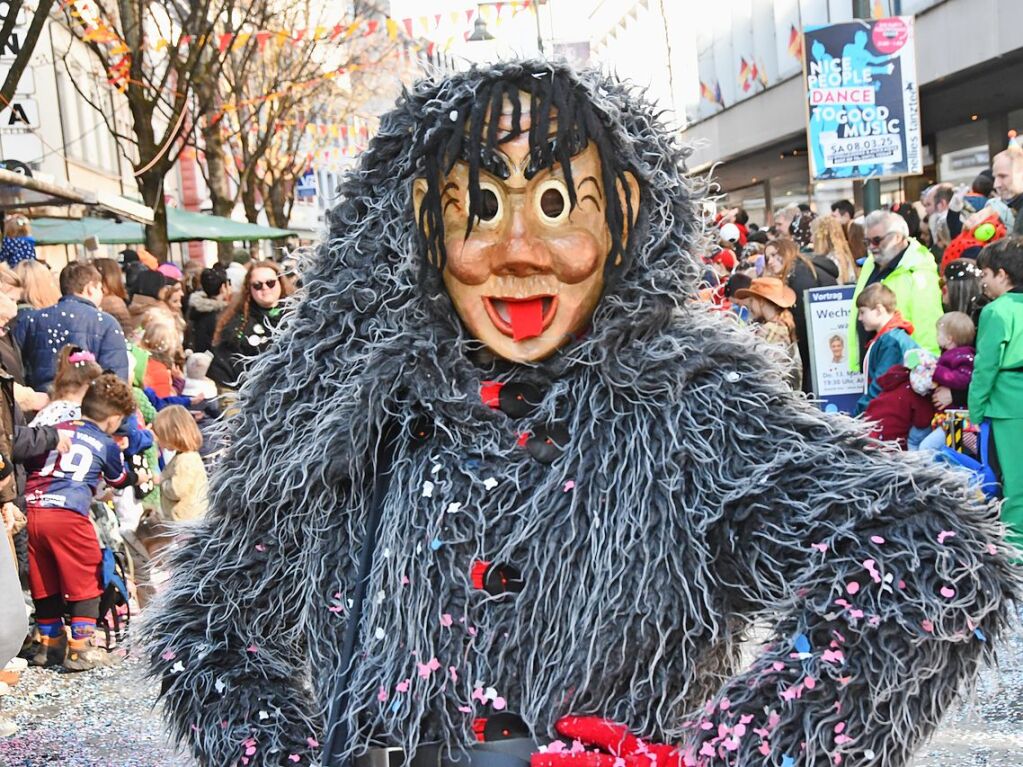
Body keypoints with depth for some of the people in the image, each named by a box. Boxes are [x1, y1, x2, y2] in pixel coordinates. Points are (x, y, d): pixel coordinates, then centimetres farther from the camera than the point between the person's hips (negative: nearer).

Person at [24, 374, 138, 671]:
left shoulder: (56, 430, 18)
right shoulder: (107, 445, 9)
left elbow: (29, 464, 22)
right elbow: (121, 481, 27)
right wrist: (142, 478, 48)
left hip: (32, 509, 5)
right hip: (68, 514, -5)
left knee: (44, 582, 18)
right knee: (85, 582, 8)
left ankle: (49, 643, 30)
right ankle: (80, 650, 8)